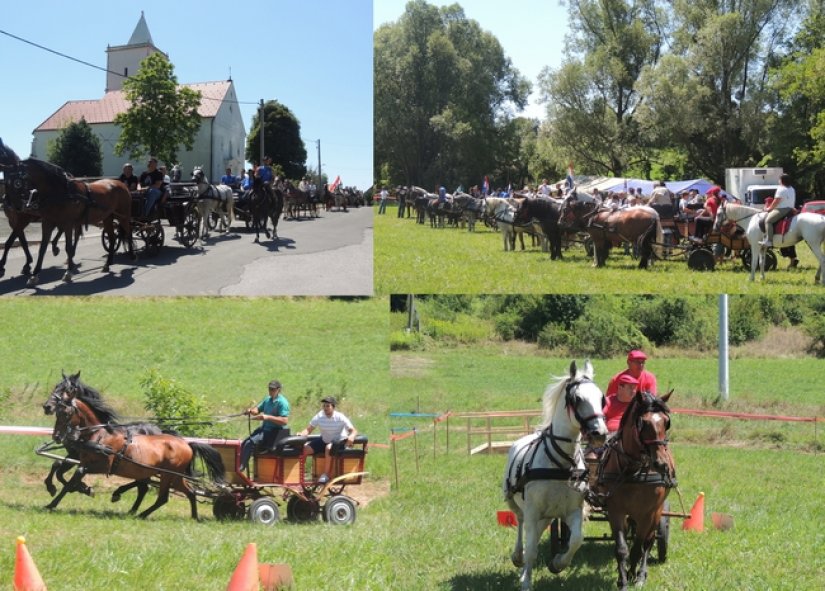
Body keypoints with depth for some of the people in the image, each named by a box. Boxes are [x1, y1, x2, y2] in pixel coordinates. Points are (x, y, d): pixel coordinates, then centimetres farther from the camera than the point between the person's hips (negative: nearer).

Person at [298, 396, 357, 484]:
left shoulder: (340, 417, -16)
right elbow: (308, 429, -5)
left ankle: (325, 474, -27)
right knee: (305, 448, -16)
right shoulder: (319, 417, -7)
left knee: (328, 448, -37)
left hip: (339, 441, -4)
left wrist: (351, 436, -43)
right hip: (324, 440, 4)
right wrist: (301, 434, -28)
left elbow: (353, 431, -19)